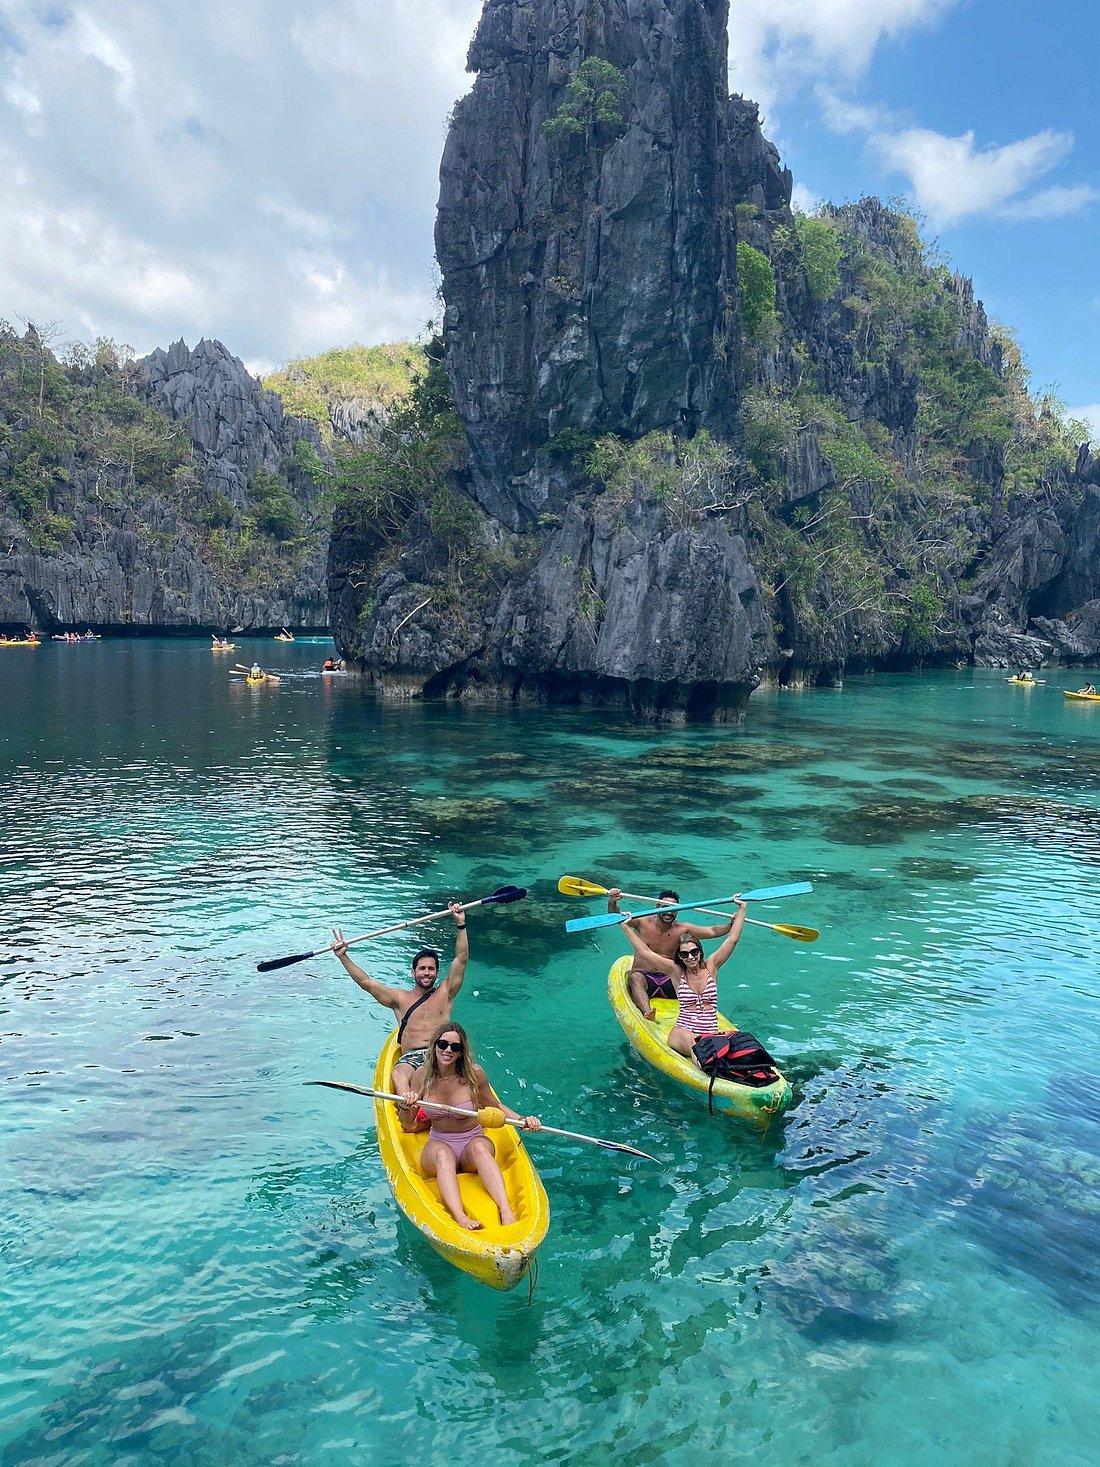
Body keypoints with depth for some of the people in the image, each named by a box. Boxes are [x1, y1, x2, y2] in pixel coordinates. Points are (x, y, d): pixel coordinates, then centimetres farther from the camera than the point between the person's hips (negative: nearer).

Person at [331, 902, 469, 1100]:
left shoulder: (445, 993, 21)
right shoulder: (400, 998, 22)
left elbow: (461, 959, 12)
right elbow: (366, 982, 17)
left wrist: (460, 924, 5)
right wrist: (343, 956, 10)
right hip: (410, 1058, 0)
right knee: (399, 1073, -37)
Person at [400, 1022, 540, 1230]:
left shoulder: (474, 1074, -7)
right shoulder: (424, 1076, -3)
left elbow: (496, 1107, 9)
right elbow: (408, 1126, 3)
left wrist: (522, 1120, -8)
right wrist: (406, 1107, -18)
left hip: (472, 1146, -1)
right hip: (438, 1144, 1)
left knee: (479, 1146, -36)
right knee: (443, 1153, -35)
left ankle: (506, 1211, -51)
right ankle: (460, 1216, -55)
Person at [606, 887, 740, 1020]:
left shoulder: (682, 929, 4)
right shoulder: (643, 923, -1)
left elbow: (713, 931, -1)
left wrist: (731, 924, -18)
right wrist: (612, 902, -32)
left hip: (669, 981, 3)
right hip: (644, 976, -2)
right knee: (636, 977, -36)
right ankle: (647, 1013, -58)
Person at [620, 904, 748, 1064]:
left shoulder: (710, 966, 10)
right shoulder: (676, 971, 8)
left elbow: (733, 939, 9)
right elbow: (644, 952, 4)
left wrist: (742, 909, 9)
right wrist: (626, 927, 3)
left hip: (711, 1032, 3)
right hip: (682, 1031, -3)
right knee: (690, 1040, -41)